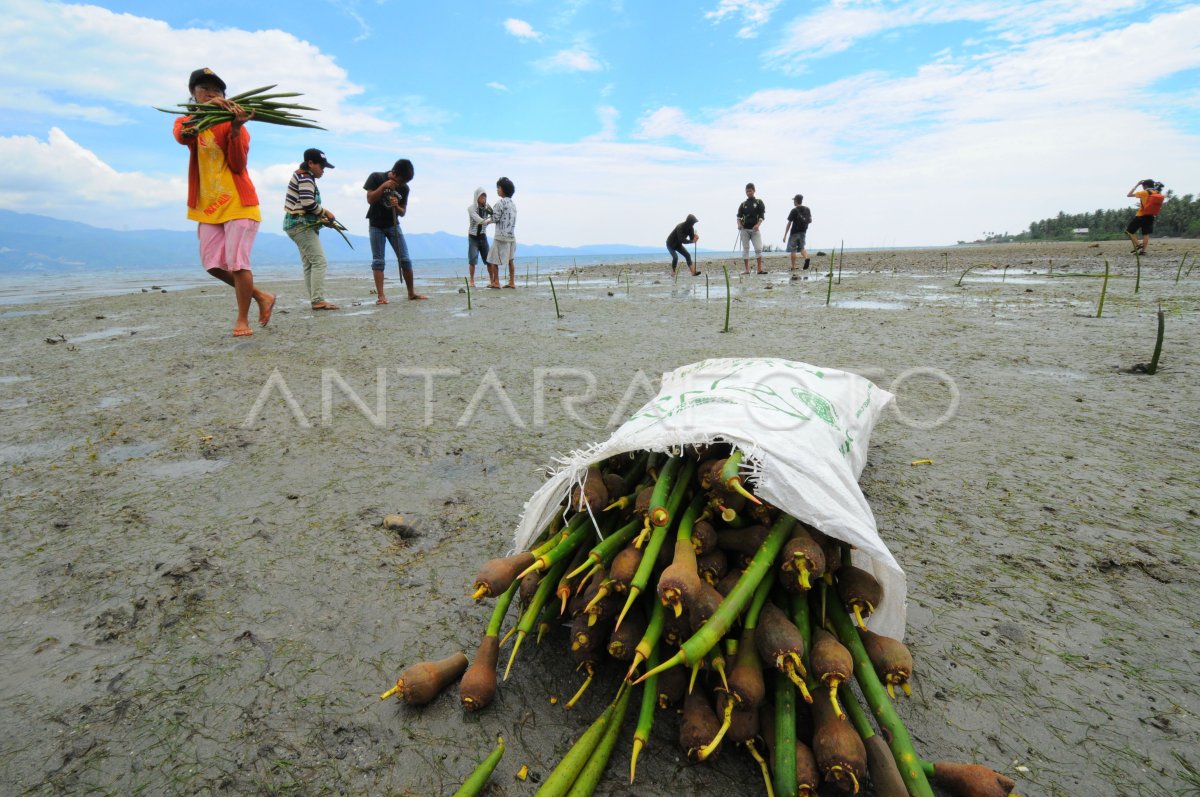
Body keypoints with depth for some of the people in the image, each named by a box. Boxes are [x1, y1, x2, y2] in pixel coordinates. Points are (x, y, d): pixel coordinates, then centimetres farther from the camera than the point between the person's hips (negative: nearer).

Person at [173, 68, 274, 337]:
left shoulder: (233, 122, 4)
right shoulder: (185, 122, 12)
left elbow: (238, 165, -10)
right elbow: (183, 136, -15)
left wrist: (235, 128, -21)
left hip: (238, 202, -4)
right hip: (207, 204, 5)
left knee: (237, 262, -10)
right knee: (213, 264, 3)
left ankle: (243, 319, 1)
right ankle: (261, 296, 19)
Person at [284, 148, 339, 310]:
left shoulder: (301, 177, 20)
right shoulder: (306, 178, -11)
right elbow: (308, 203, -23)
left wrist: (320, 216, 6)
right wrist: (325, 212, -9)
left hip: (299, 224, 11)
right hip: (301, 225, -11)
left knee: (309, 264, 8)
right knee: (319, 261, -14)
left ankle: (315, 300, 9)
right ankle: (318, 300, -19)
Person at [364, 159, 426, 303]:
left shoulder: (404, 188, -1)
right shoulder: (376, 177, -8)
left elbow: (403, 212, 2)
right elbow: (370, 199, -12)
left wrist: (396, 206, -19)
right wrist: (383, 186, -21)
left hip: (393, 225, 3)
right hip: (376, 225, -3)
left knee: (405, 259, -3)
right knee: (378, 261, -6)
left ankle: (411, 293, 6)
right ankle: (380, 295, -8)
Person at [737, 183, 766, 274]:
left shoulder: (759, 202, 8)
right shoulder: (743, 204, 14)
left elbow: (762, 215, 0)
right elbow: (739, 216, 9)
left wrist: (758, 224, -18)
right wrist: (739, 224, -12)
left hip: (755, 229, -2)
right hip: (744, 229, 2)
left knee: (758, 248, -11)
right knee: (745, 249, 0)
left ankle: (760, 268, -10)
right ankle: (747, 269, 3)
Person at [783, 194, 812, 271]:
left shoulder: (794, 211, -9)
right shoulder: (807, 210, 6)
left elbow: (789, 223, -10)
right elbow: (810, 221, 10)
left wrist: (785, 235, -7)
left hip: (795, 232, -5)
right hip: (803, 232, 5)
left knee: (793, 250, 1)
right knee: (802, 247, 15)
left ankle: (793, 267, 0)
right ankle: (806, 258, -14)